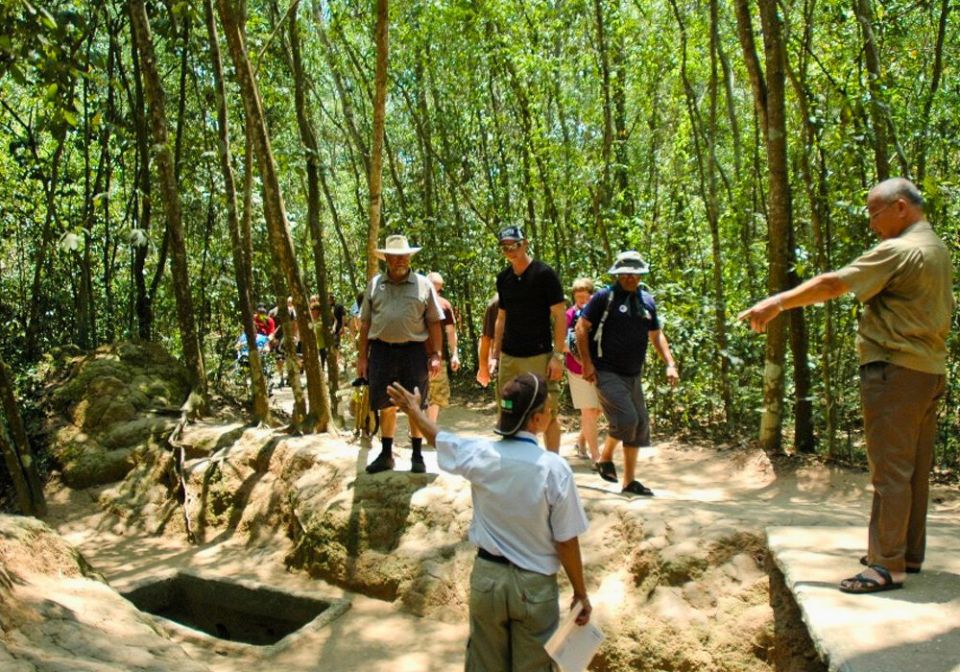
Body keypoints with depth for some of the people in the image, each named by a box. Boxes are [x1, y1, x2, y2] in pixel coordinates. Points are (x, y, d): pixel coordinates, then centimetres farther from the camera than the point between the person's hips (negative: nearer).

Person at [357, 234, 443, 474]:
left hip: (414, 351, -2)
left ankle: (417, 456, 18)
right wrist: (362, 356, 6)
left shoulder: (423, 285, 3)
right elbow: (365, 323, 10)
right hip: (382, 351, 2)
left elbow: (434, 323, 3)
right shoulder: (374, 284, 9)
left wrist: (435, 355, -4)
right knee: (386, 406, 10)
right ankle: (386, 454, 23)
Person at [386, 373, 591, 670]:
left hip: (487, 576, 3)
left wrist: (413, 410, 30)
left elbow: (437, 437, 10)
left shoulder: (480, 455, -11)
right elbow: (566, 542, -14)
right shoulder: (553, 468, -20)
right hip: (534, 584, -3)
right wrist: (580, 593, -1)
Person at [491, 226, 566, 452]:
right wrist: (495, 355, 12)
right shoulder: (503, 278, 10)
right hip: (509, 357, 6)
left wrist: (558, 355, -15)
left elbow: (559, 315, -9)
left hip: (539, 356, -5)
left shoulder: (544, 274, -7)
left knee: (547, 414, -2)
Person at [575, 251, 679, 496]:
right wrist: (587, 363, -12)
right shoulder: (605, 297, -6)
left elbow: (656, 335, 20)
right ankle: (605, 458, 9)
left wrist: (670, 364, 8)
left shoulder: (647, 301, 12)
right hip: (606, 372, -7)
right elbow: (581, 327, -6)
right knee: (626, 419, -20)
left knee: (640, 425, 8)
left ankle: (630, 481, 20)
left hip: (633, 375, 7)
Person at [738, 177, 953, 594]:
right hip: (929, 371, 10)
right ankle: (909, 553, 23)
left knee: (890, 470, -8)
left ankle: (887, 566, -5)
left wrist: (776, 304, -11)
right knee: (914, 469, 14)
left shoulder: (899, 251, -15)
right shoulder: (936, 249, 15)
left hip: (896, 370, -10)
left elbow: (832, 284, -17)